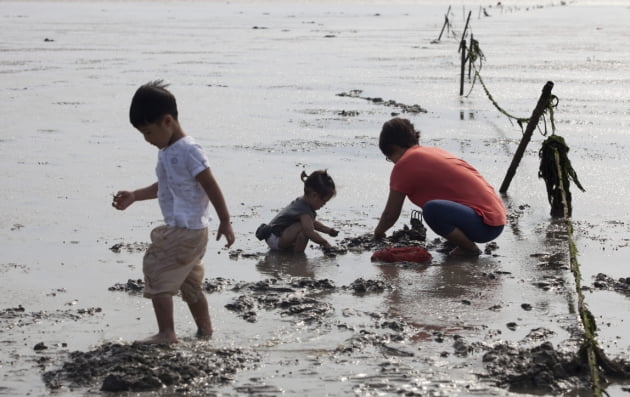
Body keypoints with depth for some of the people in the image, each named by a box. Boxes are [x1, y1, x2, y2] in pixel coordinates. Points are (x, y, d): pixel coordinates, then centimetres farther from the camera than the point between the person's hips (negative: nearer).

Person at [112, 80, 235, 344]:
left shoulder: (188, 151, -18)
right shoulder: (166, 152, 11)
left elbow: (211, 186, -16)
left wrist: (225, 221, -12)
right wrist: (134, 196, 15)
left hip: (186, 231, -10)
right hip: (181, 230, 10)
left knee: (157, 275, -9)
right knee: (189, 283, 18)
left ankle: (167, 333, -7)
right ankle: (204, 329, 28)